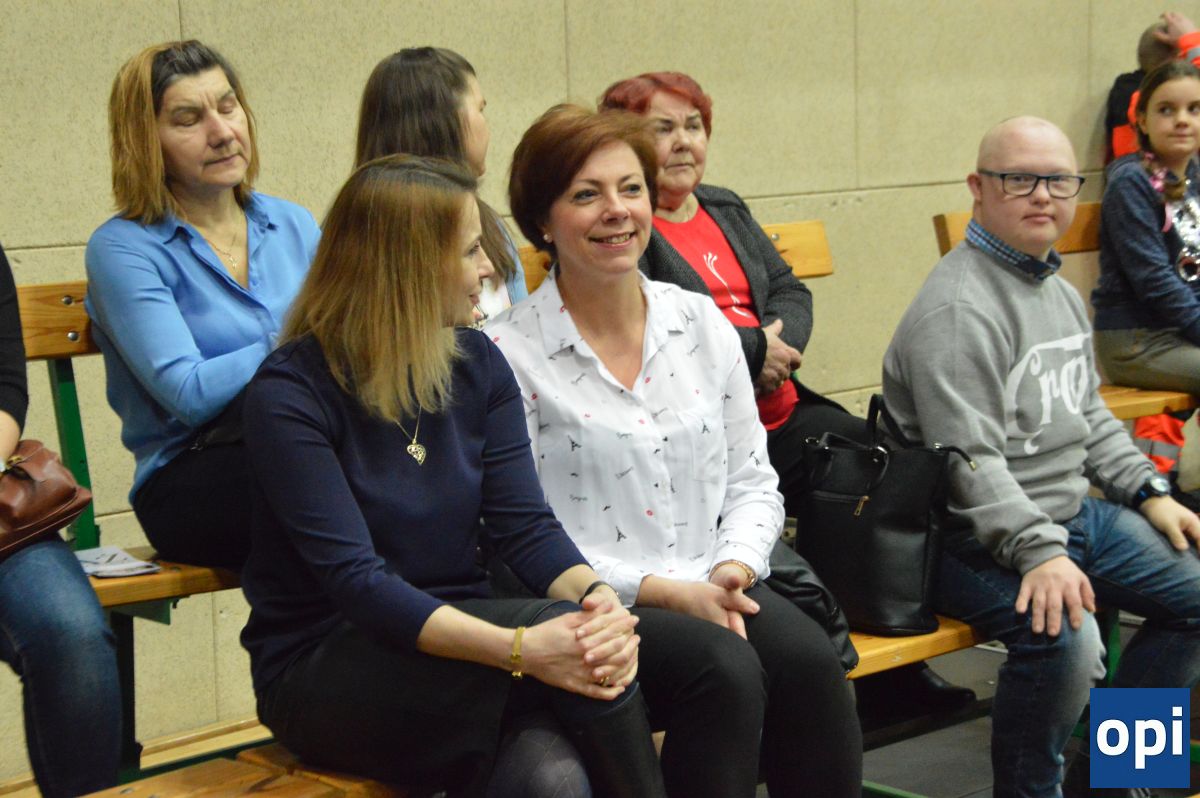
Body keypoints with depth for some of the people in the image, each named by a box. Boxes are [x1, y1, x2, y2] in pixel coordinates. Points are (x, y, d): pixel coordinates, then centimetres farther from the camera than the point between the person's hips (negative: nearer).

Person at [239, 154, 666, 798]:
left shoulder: (478, 363, 7)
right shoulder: (289, 394, -13)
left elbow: (524, 524, 0)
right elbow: (355, 580, -21)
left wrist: (598, 597, -23)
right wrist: (519, 647, -33)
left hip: (455, 638, 5)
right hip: (320, 672, -4)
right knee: (560, 630, -29)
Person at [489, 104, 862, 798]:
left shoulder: (702, 322, 11)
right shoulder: (510, 353, -5)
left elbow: (753, 483, 14)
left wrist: (732, 572, -7)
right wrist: (664, 591, -16)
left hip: (710, 587, 4)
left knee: (809, 659, -26)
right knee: (724, 670, -31)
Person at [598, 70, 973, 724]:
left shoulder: (726, 210, 24)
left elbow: (789, 291, 17)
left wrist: (780, 340, -7)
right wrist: (751, 347, -12)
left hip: (781, 408, 8)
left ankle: (894, 673, -5)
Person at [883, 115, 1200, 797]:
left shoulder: (1060, 290, 15)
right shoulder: (959, 308, -19)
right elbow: (970, 459, -25)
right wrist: (1039, 552, -32)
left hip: (1075, 512, 10)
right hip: (980, 537, -10)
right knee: (1065, 635, -33)